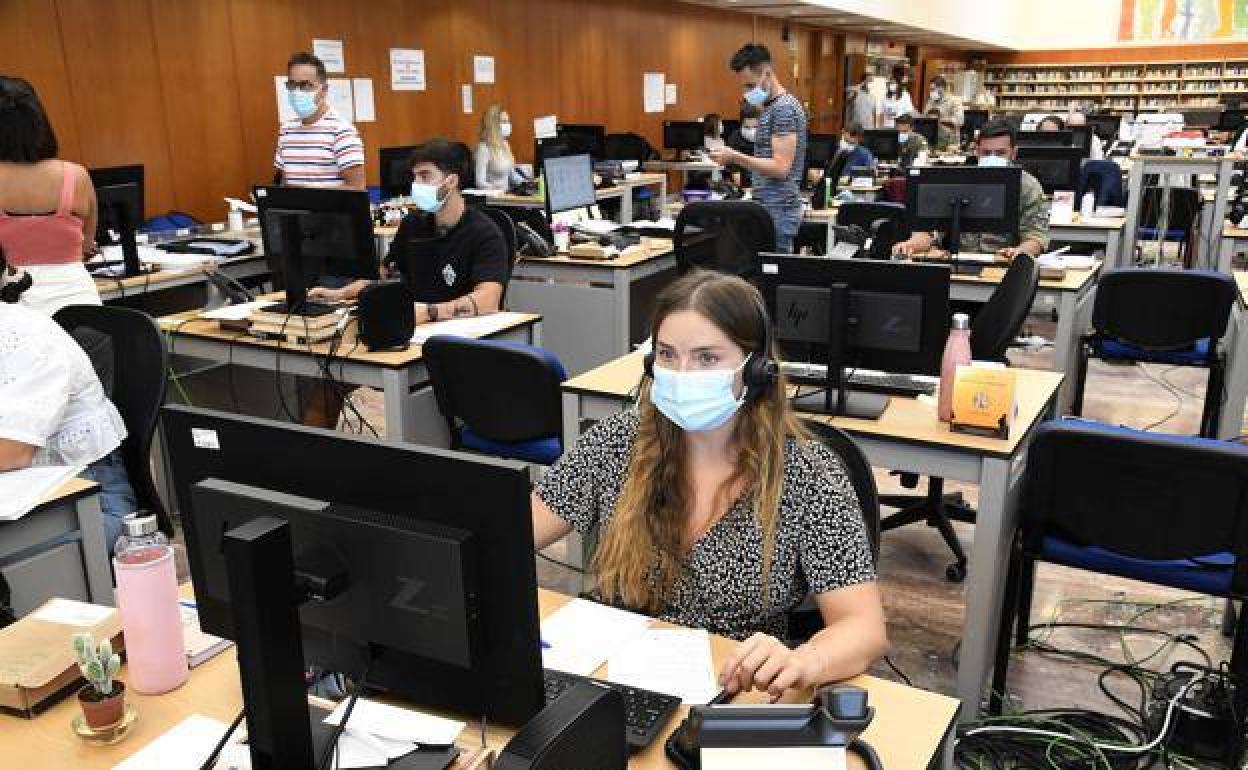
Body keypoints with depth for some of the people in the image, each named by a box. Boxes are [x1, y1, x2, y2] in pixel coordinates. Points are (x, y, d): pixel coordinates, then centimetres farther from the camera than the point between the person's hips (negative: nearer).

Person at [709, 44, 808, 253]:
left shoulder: (784, 108, -14)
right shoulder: (771, 107, 18)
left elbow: (780, 168, -21)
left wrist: (735, 157, -22)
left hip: (777, 213, -10)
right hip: (767, 210, 10)